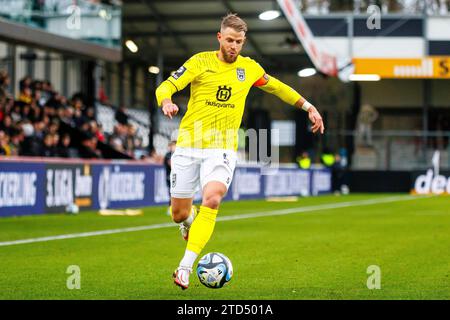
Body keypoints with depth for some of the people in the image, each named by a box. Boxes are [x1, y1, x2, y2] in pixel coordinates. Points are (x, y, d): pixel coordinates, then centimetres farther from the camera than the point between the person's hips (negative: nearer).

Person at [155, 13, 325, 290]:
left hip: (222, 149, 0)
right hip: (189, 145, 0)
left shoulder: (249, 68, 8)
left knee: (212, 200, -26)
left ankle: (185, 267, -25)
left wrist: (309, 107, 21)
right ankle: (189, 220, 42)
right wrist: (167, 102, -27)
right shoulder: (201, 61, 0)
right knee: (179, 214, 1)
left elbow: (277, 87, 25)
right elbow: (166, 86, -4)